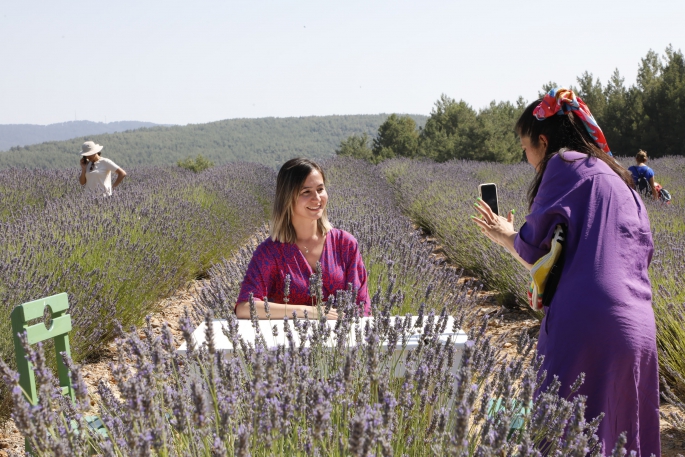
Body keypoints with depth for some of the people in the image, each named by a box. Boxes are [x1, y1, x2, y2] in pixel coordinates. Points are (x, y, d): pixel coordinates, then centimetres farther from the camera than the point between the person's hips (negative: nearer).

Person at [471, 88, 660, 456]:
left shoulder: (565, 164, 0)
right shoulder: (620, 180, 24)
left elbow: (535, 250, -4)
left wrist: (505, 237, 18)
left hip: (585, 323, -8)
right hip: (637, 326, 9)